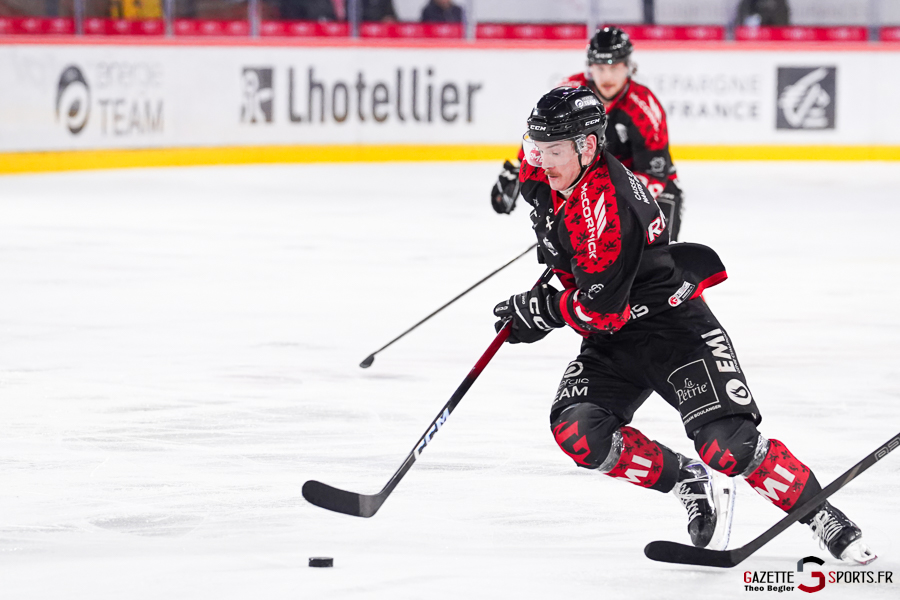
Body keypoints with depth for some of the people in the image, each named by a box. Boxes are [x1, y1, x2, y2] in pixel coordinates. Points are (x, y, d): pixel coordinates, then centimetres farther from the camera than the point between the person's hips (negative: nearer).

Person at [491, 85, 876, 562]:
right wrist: (553, 245, 25)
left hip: (674, 324, -8)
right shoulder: (544, 170, -4)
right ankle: (689, 484, 0)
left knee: (728, 446, -21)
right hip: (614, 342, 8)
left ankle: (825, 520, -4)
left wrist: (538, 313, -14)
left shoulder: (607, 208, -30)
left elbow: (599, 307, -29)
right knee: (577, 432, -17)